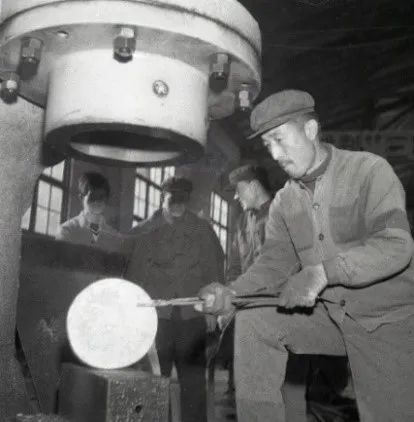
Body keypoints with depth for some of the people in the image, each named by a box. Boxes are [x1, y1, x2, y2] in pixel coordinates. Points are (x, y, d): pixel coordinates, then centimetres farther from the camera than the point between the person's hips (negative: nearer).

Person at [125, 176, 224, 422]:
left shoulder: (202, 231, 9)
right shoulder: (143, 233, 7)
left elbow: (215, 270, 8)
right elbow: (134, 275, 5)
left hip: (192, 318, 1)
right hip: (156, 317, 0)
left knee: (193, 382, 3)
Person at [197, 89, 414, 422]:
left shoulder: (369, 170, -13)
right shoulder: (284, 202, 5)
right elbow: (273, 264, 0)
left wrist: (323, 271, -35)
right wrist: (232, 293, -20)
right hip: (329, 314, 5)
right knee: (252, 321, -11)